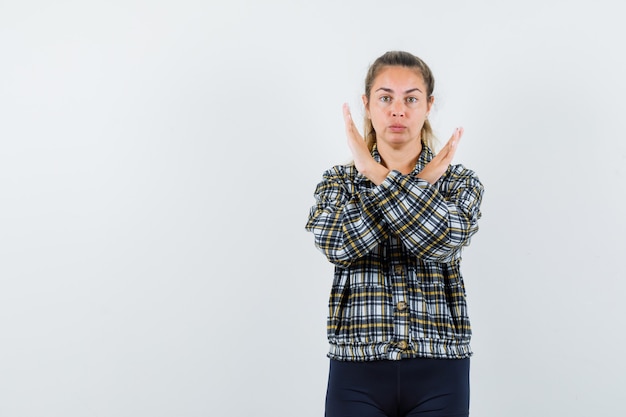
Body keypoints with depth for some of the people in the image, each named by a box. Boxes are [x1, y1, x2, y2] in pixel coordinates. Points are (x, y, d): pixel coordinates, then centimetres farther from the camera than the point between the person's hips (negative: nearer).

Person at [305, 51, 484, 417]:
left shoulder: (459, 183, 4)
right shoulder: (337, 182, 6)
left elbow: (442, 241, -17)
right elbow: (339, 246, -15)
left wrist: (379, 175, -17)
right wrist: (422, 182, -13)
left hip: (439, 373, 0)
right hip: (357, 372, 0)